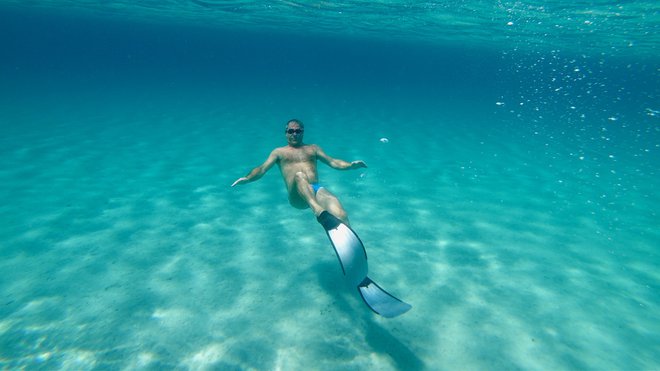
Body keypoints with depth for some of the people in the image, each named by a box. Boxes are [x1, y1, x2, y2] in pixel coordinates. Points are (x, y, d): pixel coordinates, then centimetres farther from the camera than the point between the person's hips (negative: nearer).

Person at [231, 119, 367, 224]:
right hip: (297, 196, -2)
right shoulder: (279, 152, 26)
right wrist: (247, 178, -6)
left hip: (317, 189, 2)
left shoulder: (313, 148, 30)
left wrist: (350, 165, 2)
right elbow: (262, 169, 14)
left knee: (341, 216, -29)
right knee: (299, 175, -40)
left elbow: (333, 162, 20)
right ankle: (318, 210, -62)